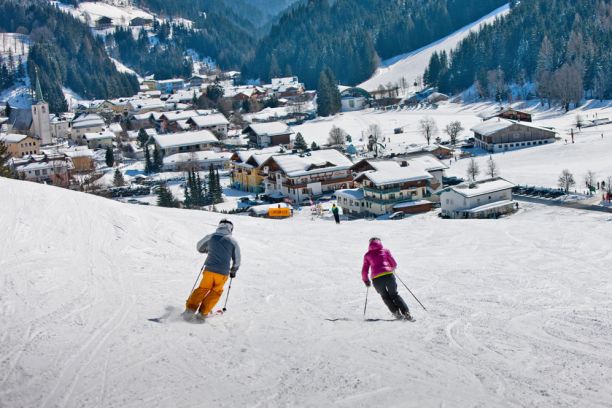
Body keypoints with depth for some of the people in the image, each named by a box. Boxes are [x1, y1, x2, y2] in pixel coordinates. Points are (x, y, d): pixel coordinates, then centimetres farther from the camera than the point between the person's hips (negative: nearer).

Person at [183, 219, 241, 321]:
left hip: (209, 270, 1)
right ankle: (203, 313, 13)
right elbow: (237, 260, 8)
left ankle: (190, 309, 6)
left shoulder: (210, 237, 4)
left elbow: (199, 248, 22)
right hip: (223, 273, -1)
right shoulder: (233, 241, 0)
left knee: (202, 289, 18)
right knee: (215, 292, 18)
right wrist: (233, 271, 27)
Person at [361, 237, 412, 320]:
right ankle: (406, 312, 3)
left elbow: (364, 271, 14)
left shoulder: (367, 255, 17)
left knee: (385, 297, 24)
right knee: (394, 295, 17)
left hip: (376, 278, 0)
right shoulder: (385, 250, 16)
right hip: (388, 275, 0)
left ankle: (396, 312, 8)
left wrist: (366, 280, 30)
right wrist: (392, 269, 40)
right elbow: (394, 264, 18)